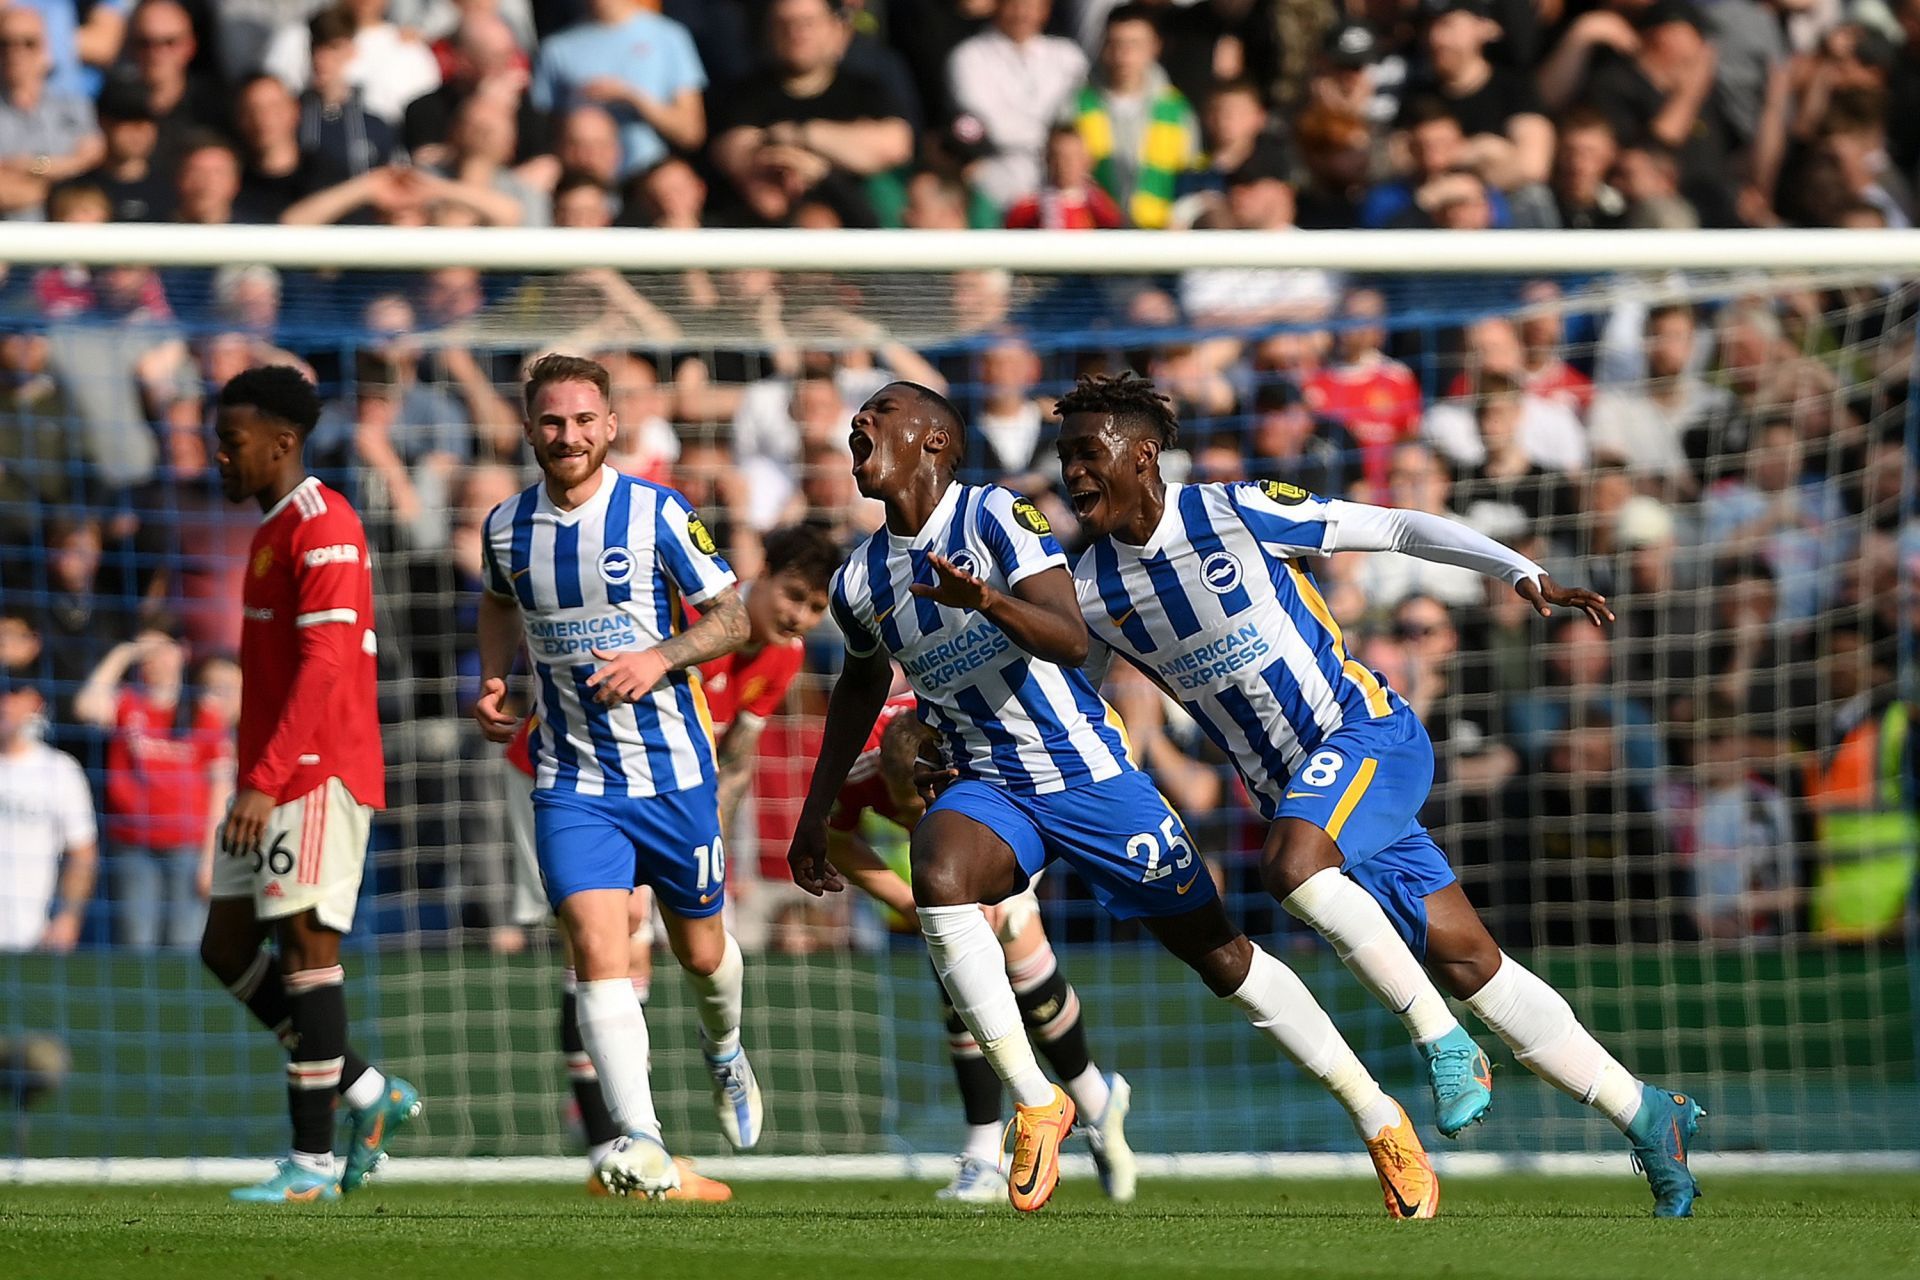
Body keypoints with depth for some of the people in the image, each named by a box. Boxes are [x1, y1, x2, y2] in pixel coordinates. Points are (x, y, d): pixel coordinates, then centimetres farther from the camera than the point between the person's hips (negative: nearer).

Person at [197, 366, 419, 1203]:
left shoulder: (323, 528, -13)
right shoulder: (273, 529, 19)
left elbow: (323, 667, -21)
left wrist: (264, 780, -24)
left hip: (319, 775, -10)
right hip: (273, 779, 10)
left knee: (304, 942, -10)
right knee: (227, 947, 7)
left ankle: (313, 1162, -8)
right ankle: (371, 1093, 14)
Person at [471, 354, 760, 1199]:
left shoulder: (657, 514, -9)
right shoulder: (507, 527, 1)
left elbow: (732, 618, -4)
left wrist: (661, 657, -21)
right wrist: (492, 681, 6)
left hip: (673, 772, -1)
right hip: (570, 778, 1)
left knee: (700, 952, 15)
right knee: (597, 950, -19)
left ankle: (725, 1051, 51)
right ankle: (642, 1145, -28)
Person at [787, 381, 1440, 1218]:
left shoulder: (995, 517, -15)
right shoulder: (858, 583, 2)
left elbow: (1071, 641, -27)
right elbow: (861, 684, 23)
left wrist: (989, 600, -45)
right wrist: (817, 811, 24)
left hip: (1087, 772, -4)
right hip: (986, 788, 4)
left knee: (1219, 955, 3)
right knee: (938, 881, -31)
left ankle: (1377, 1118, 18)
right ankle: (1033, 1102, -21)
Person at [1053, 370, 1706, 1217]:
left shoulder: (1236, 514, -11)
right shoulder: (1090, 592, 1)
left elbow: (1397, 530, -7)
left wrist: (1523, 574, -14)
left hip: (1369, 733, -5)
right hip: (1295, 788, 5)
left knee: (1290, 865, -33)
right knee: (1463, 958, 0)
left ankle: (1439, 1037, -17)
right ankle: (1646, 1117, 9)